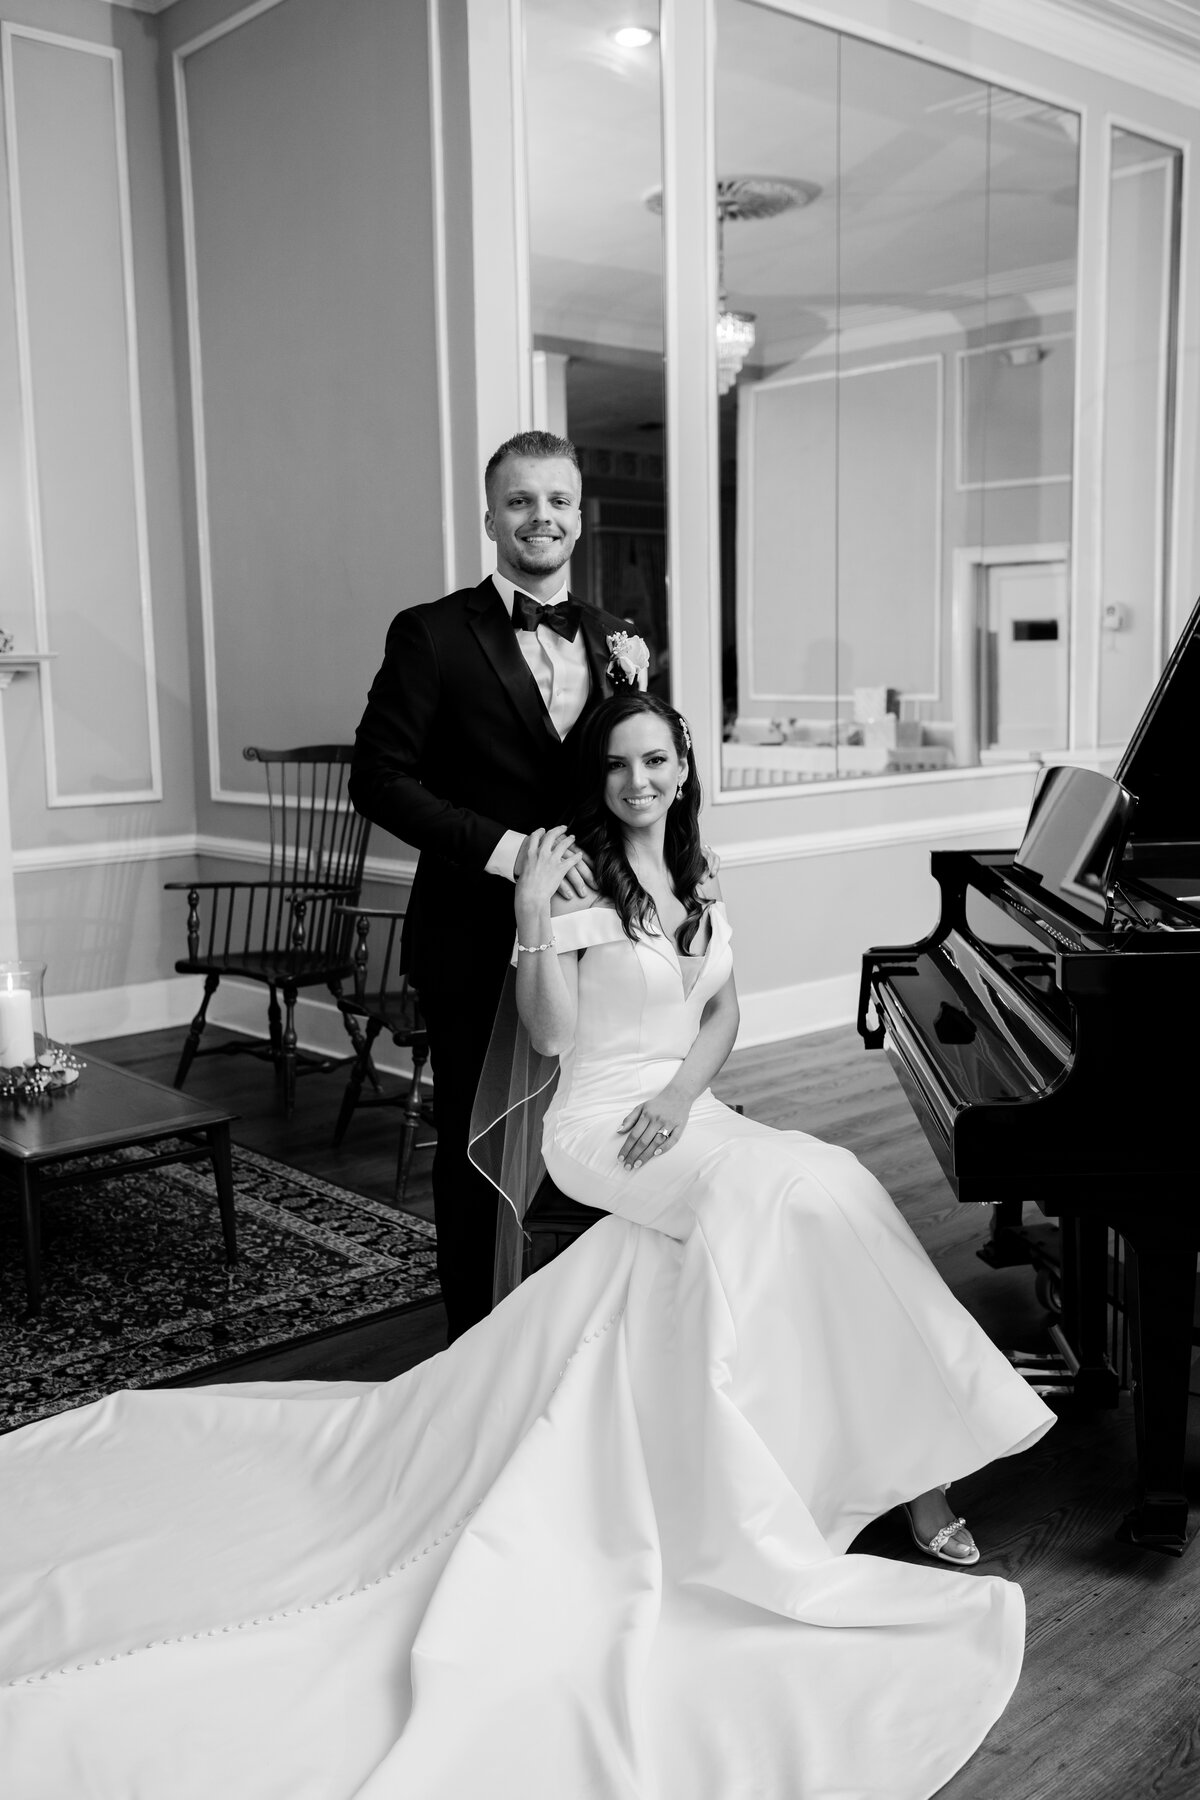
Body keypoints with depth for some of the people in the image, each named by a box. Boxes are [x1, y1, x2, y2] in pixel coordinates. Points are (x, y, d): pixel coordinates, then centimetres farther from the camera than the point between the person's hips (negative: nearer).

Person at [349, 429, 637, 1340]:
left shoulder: (610, 637, 9)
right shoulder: (433, 634, -6)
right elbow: (378, 778, -11)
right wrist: (501, 848, -18)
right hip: (477, 941, -4)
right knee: (477, 1151, 10)